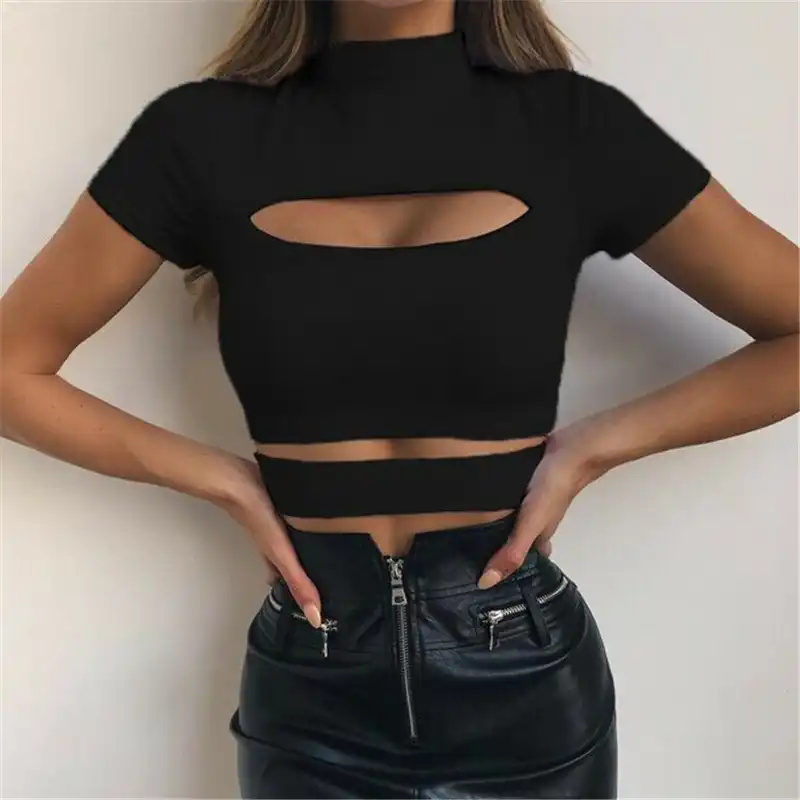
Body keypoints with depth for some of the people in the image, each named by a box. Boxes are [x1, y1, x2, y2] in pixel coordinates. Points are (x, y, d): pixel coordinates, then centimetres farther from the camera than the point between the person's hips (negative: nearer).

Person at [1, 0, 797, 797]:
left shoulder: (574, 124, -7)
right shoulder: (203, 133, -6)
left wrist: (596, 444, -10)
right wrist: (220, 478, -8)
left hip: (524, 680, 0)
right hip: (309, 688, 1)